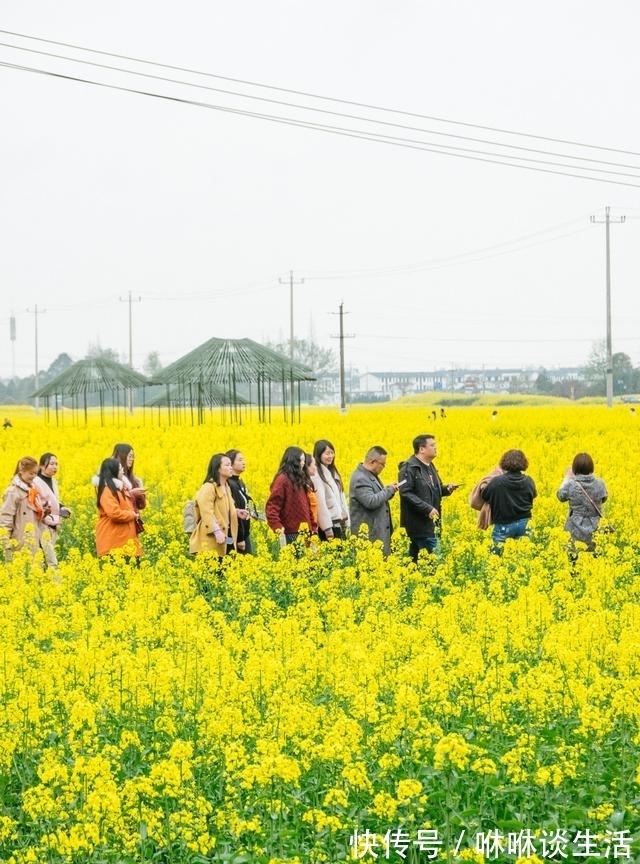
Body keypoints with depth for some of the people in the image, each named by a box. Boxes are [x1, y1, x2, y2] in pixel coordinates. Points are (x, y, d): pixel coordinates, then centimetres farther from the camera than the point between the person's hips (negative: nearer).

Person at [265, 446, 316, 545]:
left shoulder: (300, 479, 15)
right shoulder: (283, 480, -8)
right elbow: (272, 506, -12)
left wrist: (313, 526, 11)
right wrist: (277, 527, -22)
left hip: (304, 532, 7)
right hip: (291, 534, -7)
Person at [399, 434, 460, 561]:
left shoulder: (430, 467, 17)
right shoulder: (409, 468, -13)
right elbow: (406, 493, -20)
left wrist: (447, 489, 4)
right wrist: (427, 509, -24)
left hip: (430, 522, 9)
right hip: (418, 523, -9)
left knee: (415, 555, 11)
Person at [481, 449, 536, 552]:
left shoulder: (497, 482, -18)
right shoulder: (528, 482, -7)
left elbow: (484, 496, -4)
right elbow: (533, 495, 13)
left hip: (503, 525, -3)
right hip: (523, 524, 3)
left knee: (497, 554, 9)